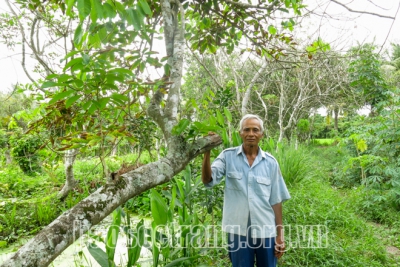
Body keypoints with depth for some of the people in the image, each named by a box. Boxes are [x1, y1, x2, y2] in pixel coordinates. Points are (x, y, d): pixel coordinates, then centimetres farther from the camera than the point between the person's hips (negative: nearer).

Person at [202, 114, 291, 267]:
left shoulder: (271, 163, 0)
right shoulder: (228, 156, -4)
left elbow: (276, 201, 3)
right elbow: (208, 180, -16)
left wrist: (280, 234, 5)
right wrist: (207, 152, -29)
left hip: (266, 231, 1)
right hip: (238, 231, -1)